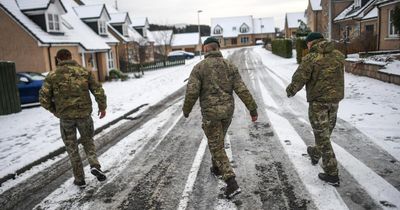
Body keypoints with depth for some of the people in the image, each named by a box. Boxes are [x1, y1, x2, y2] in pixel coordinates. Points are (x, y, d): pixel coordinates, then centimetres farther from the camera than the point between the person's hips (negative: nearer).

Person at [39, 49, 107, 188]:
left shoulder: (53, 76, -1)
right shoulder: (84, 72, 1)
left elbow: (43, 99, -3)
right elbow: (98, 91, -3)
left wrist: (54, 110, 14)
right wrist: (102, 107, 10)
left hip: (65, 117, 0)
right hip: (84, 114, 1)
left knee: (72, 148, 14)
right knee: (87, 141, 22)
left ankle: (79, 179, 20)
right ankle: (95, 165, 0)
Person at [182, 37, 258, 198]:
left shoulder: (199, 67, -10)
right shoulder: (229, 66, 0)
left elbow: (192, 93, -14)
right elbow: (242, 90, -7)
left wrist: (186, 110, 4)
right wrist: (253, 109, -2)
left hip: (210, 112, -5)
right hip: (227, 110, 5)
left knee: (217, 147, 3)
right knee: (218, 139, 28)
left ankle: (232, 183, -3)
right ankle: (217, 168, 45)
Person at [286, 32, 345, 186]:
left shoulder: (311, 58, -15)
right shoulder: (338, 56, 4)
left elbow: (299, 79, -11)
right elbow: (338, 77, 14)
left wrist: (290, 91, 6)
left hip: (318, 100, -6)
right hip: (335, 98, 7)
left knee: (322, 135, 2)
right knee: (326, 131, 24)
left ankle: (332, 175, 7)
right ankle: (316, 154, 49)